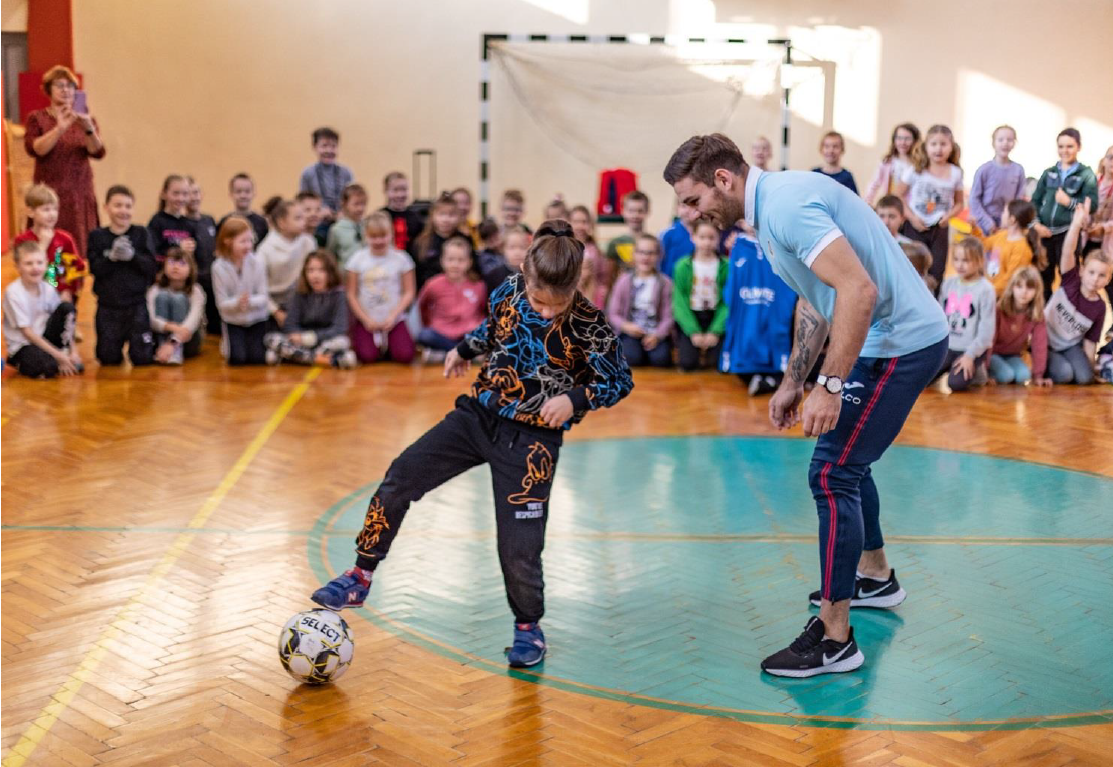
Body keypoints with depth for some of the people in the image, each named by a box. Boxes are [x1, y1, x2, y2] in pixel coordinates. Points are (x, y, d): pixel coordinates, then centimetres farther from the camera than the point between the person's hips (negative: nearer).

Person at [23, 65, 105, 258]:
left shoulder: (85, 119, 10)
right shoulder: (37, 118, 5)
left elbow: (98, 153, -4)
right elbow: (34, 149, -11)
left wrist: (88, 129, -22)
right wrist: (59, 128, -22)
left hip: (81, 195, 2)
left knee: (81, 248, -5)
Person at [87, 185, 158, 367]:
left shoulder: (142, 233, 2)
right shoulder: (97, 236, 3)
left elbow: (152, 267, -6)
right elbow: (95, 268, -7)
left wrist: (132, 256, -21)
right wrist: (111, 257, -23)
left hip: (137, 305, -1)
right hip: (108, 306, 1)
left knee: (143, 358, -4)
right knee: (108, 358, 4)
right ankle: (118, 340, 36)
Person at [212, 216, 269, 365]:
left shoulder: (257, 264, -15)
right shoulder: (219, 267, -17)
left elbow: (263, 297, -13)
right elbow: (222, 302, -16)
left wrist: (250, 301, -35)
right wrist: (237, 303, -36)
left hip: (256, 319, 1)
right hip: (233, 320, -1)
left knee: (257, 358, -9)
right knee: (237, 359, -11)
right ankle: (226, 344, 23)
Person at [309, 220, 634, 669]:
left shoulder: (589, 326, -18)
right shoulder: (510, 291, -6)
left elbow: (621, 381, -7)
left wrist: (575, 399, -21)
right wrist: (465, 349, 19)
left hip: (532, 438, -5)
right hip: (478, 414, 5)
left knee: (519, 544, -6)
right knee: (401, 478, -2)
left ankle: (528, 628, 22)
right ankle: (360, 577, 12)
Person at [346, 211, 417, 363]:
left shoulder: (401, 258, -1)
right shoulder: (358, 258, -1)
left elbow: (409, 292, -1)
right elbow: (351, 294, 0)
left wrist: (393, 316, -11)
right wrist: (366, 319, -8)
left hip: (394, 321, 0)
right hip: (366, 321, 0)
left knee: (405, 356, -20)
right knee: (367, 356, -21)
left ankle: (386, 343, 12)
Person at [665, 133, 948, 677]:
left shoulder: (786, 206, -21)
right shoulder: (773, 207, 12)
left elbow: (859, 290, -30)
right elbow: (816, 301, 22)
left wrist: (830, 386, -30)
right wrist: (793, 383, 20)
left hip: (901, 343, -11)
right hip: (890, 339, 11)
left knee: (832, 474, -10)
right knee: (845, 461, 24)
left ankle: (834, 639, -4)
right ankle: (875, 577, 43)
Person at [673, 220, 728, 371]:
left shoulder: (726, 267, -7)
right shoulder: (683, 266, -6)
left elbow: (727, 302, -9)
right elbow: (680, 302, -7)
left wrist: (715, 331, -17)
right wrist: (694, 332, -15)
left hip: (716, 318, 0)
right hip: (690, 319, 0)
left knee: (720, 362, -16)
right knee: (688, 362, -16)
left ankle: (707, 349, 17)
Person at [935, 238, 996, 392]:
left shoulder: (985, 289, -12)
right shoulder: (948, 284, 4)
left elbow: (987, 327, -13)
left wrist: (970, 355, -16)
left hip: (972, 349, -5)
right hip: (947, 346, 5)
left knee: (955, 383, -24)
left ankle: (976, 372, 8)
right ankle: (951, 367, 15)